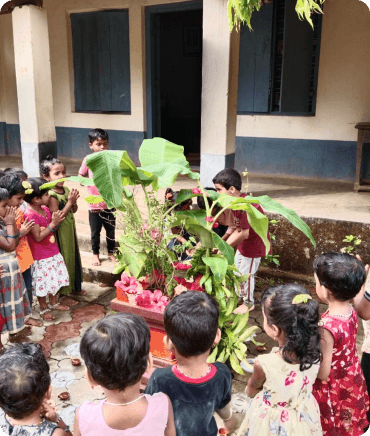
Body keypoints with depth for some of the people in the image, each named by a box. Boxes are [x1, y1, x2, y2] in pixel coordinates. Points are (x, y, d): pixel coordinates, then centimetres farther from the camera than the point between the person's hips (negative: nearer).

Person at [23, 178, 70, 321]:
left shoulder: (45, 209, 1)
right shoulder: (30, 215, -25)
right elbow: (38, 237, -25)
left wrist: (56, 221, -10)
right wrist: (53, 224, -27)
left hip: (53, 252, 8)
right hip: (40, 257, -8)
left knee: (54, 279, 20)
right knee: (42, 283, 7)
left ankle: (54, 302, 40)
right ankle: (44, 309, 26)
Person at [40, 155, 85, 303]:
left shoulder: (66, 189, 3)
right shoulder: (51, 195, -22)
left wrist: (74, 201, -11)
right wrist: (69, 202, -28)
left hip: (70, 230, 8)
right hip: (60, 234, -8)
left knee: (74, 257, 20)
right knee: (63, 260, 3)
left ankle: (74, 287, 39)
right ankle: (63, 294, 19)